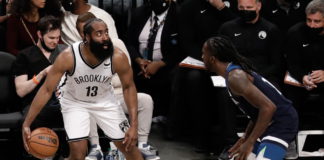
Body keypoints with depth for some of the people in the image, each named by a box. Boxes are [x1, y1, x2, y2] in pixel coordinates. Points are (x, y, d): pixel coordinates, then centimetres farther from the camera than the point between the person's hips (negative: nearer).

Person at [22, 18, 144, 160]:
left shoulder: (118, 57, -26)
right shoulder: (68, 57, -32)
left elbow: (128, 87, -10)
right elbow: (47, 90, -25)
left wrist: (134, 125, -17)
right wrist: (26, 124, -29)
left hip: (104, 100, 2)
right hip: (74, 101, -2)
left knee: (128, 145, 4)